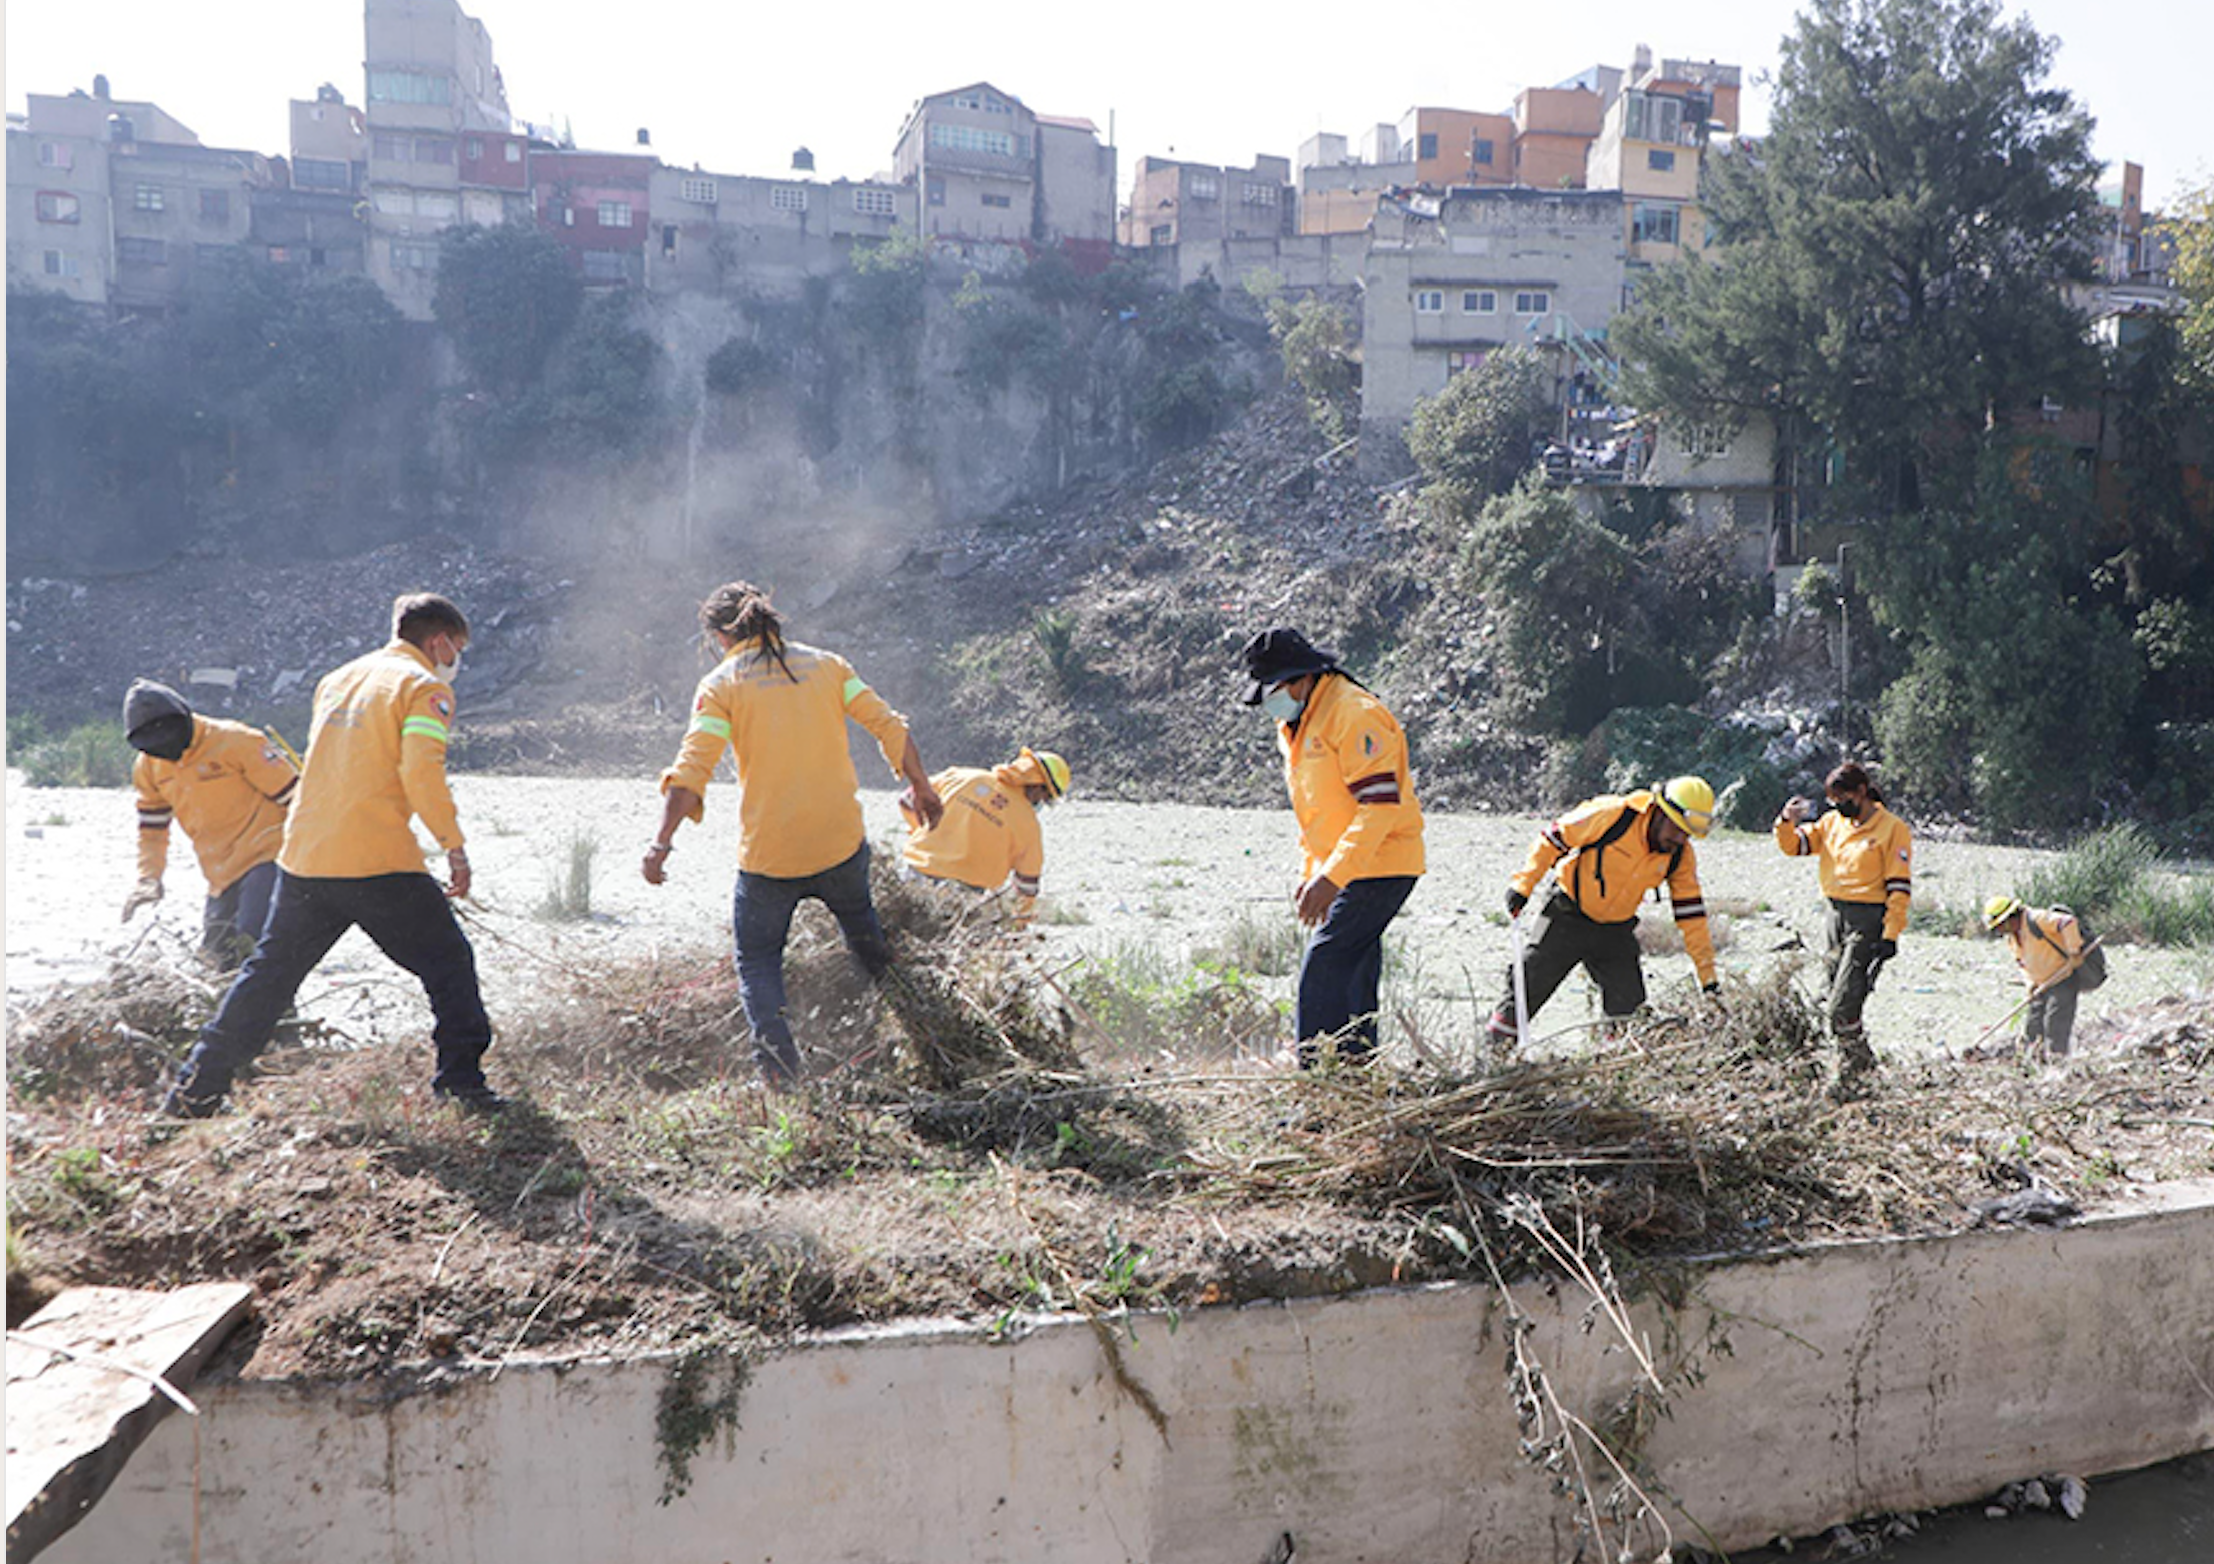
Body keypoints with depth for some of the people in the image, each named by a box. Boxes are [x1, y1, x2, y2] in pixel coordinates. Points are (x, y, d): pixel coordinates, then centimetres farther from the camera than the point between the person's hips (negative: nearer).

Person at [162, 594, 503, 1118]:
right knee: (448, 962, 3)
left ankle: (196, 1087, 20)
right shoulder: (424, 687, -3)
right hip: (379, 861, -7)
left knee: (270, 971, 17)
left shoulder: (337, 678, 20)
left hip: (303, 856, 7)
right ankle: (462, 1083, -2)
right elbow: (422, 773, -16)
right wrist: (454, 847, -11)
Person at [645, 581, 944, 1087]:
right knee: (861, 925, 31)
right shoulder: (827, 665, 7)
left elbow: (692, 769, -13)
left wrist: (662, 842, -13)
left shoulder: (721, 684, -2)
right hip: (842, 845, 3)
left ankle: (778, 1054, -5)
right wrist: (922, 788, 13)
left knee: (757, 959, 13)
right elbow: (889, 727, 3)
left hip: (768, 857, -3)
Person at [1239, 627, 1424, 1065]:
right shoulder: (1294, 726, 14)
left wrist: (1330, 877, -28)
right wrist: (1310, 874, 16)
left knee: (1323, 970, -15)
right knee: (1352, 978, 10)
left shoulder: (1355, 714, -16)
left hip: (1380, 865, -9)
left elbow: (1380, 804, -23)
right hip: (1345, 868, 9)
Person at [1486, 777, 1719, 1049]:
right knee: (1528, 986, 0)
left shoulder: (1681, 856, -9)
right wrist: (1523, 885, -14)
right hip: (1567, 917, -4)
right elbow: (1555, 838, -13)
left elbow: (1691, 913, -4)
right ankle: (1496, 1044, 14)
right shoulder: (1610, 815, -24)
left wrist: (1707, 974, -5)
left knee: (1629, 1007, -3)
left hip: (1617, 932, 4)